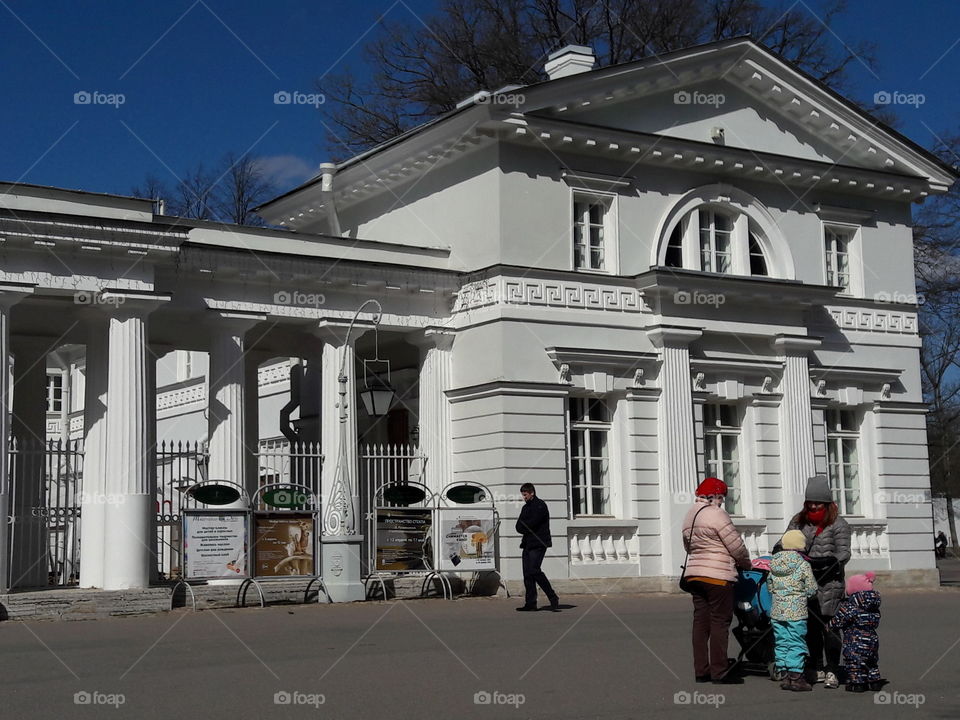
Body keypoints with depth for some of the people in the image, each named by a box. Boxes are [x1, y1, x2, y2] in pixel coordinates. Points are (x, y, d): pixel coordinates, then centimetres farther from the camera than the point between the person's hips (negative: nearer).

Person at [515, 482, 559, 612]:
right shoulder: (526, 507, 20)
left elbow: (531, 524, -16)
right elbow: (519, 526, 11)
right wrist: (526, 529, -7)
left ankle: (553, 598, -12)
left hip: (538, 544, -9)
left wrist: (523, 526, 1)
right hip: (527, 544, 9)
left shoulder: (540, 505, -7)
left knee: (534, 571, -18)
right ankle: (530, 603, 6)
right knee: (527, 573, 4)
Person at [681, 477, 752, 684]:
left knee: (700, 621, 9)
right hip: (717, 576, -8)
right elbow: (736, 546, -9)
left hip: (694, 574, 8)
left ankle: (701, 670, 11)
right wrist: (746, 565, 6)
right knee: (719, 621, -3)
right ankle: (719, 671, -2)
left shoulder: (690, 515, 15)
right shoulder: (716, 514, -12)